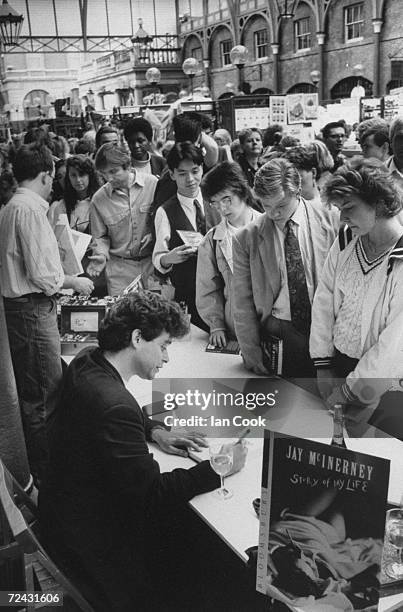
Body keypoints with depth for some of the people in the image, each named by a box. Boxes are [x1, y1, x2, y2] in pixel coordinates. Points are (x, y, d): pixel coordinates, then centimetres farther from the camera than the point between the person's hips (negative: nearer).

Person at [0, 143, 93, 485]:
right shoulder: (31, 209, -17)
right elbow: (42, 274, -21)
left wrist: (63, 282, 21)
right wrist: (74, 283, -5)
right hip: (34, 311, -11)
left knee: (30, 393, 19)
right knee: (45, 397, -1)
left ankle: (36, 464, 33)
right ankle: (45, 472, 11)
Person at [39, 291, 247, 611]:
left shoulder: (86, 362, -4)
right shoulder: (114, 404, -35)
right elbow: (152, 494, -30)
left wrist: (154, 431, 1)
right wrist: (218, 468, -20)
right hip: (89, 532, -9)